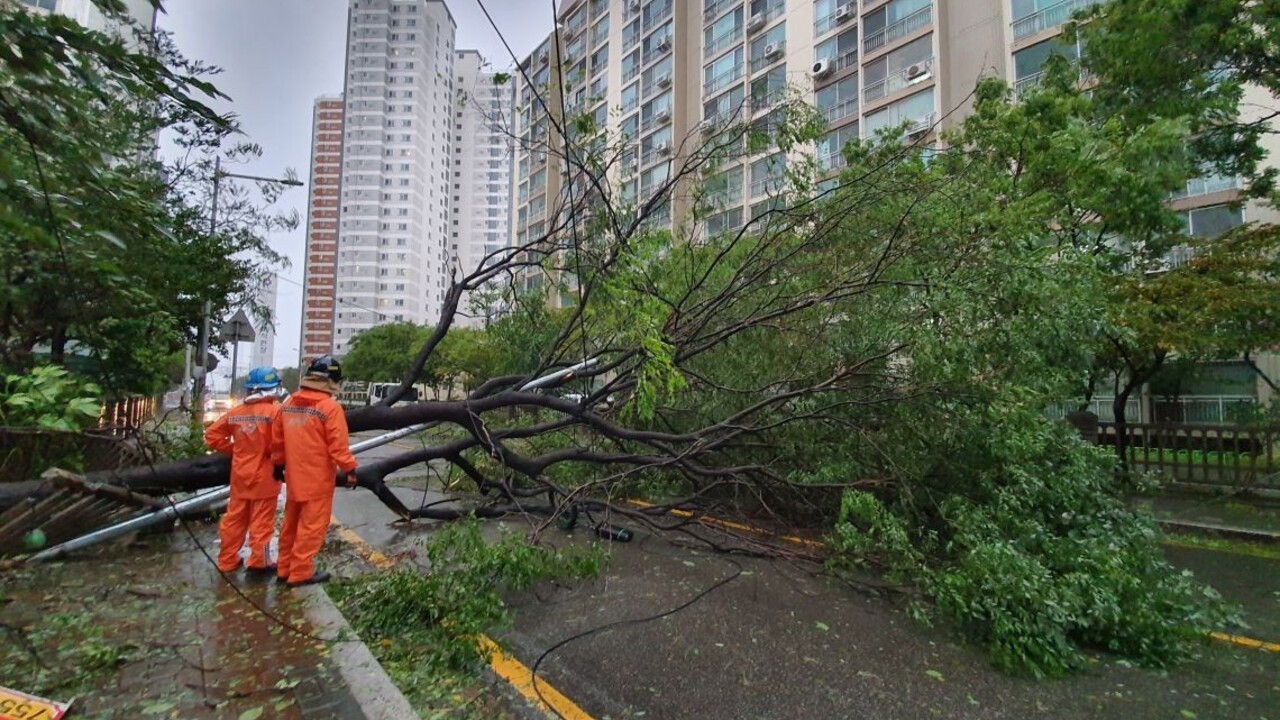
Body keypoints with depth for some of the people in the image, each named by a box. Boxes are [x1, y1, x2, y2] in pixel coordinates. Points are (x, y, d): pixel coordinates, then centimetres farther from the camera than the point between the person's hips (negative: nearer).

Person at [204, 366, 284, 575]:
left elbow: (212, 435, 8)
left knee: (234, 519, 17)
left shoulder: (236, 412, 3)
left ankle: (227, 560, 29)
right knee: (261, 522, 5)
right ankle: (258, 563, 14)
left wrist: (234, 450, 14)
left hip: (240, 475, 6)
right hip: (264, 476, -6)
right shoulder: (275, 410, -17)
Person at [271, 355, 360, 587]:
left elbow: (278, 440, 11)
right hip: (318, 480, -7)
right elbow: (338, 446, -19)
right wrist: (350, 469, -8)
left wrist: (279, 464, 24)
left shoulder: (288, 404, 5)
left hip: (294, 477, 7)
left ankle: (285, 569, 30)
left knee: (291, 524, 19)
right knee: (311, 526, 4)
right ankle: (301, 572, 11)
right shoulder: (330, 407, -18)